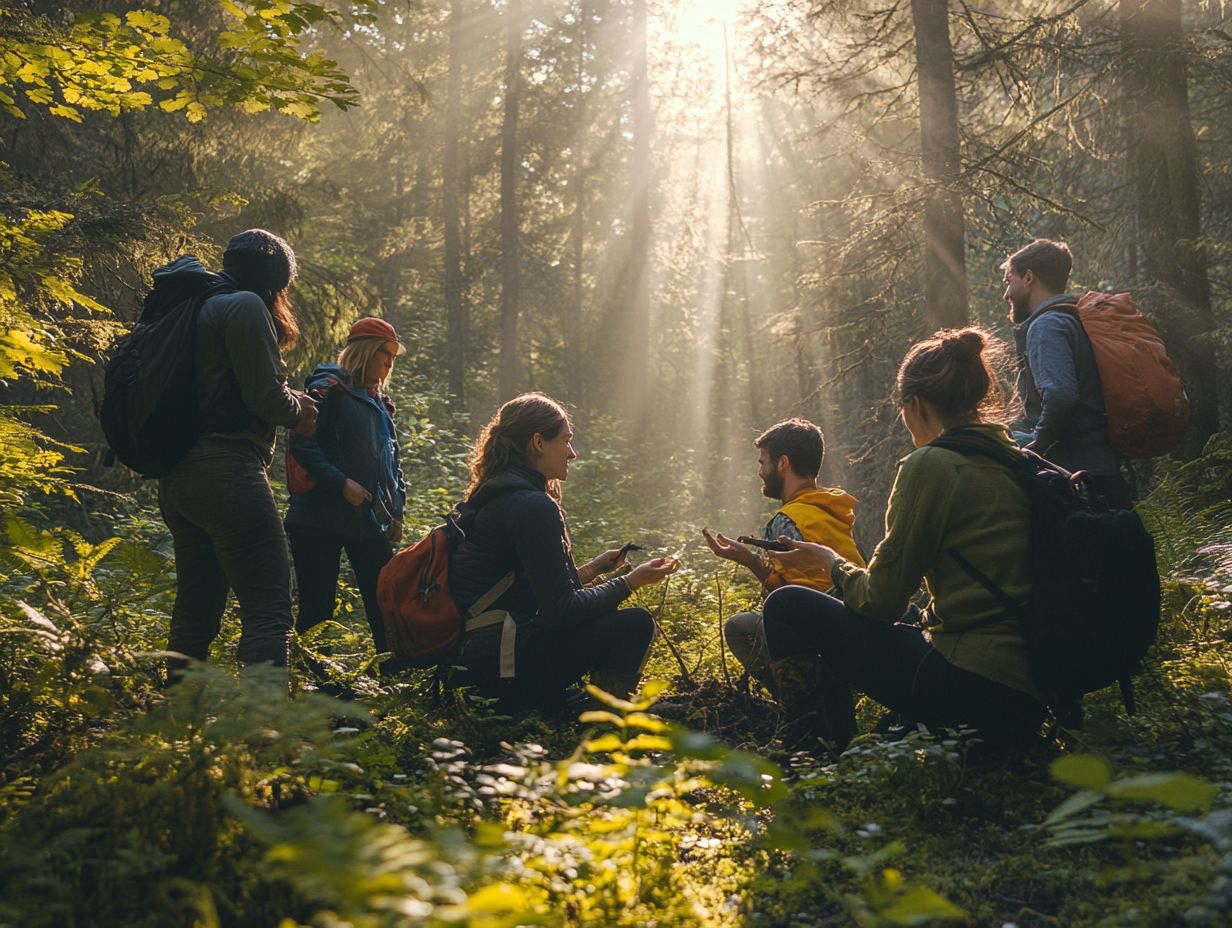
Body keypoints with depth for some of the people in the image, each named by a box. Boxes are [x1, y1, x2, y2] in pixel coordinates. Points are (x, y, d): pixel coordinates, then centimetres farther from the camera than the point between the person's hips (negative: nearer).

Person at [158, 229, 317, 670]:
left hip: (177, 477, 10)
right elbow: (264, 394, -12)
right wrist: (298, 410, 7)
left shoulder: (195, 307, 21)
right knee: (268, 612, -10)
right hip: (227, 474, -9)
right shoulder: (246, 306, -6)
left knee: (195, 613, 16)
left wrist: (290, 401, 18)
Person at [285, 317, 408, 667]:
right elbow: (302, 444, -15)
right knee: (317, 610, -4)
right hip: (321, 520, -7)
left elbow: (391, 463, 25)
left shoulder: (379, 402, 20)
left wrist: (396, 509, 14)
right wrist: (341, 484, -20)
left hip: (369, 522, 7)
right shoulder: (328, 388, -5)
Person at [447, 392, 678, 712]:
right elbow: (561, 611, -16)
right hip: (498, 664, -10)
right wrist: (629, 582, -4)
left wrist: (589, 570, 21)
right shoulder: (533, 506, -15)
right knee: (635, 624, -8)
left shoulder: (492, 497, 14)